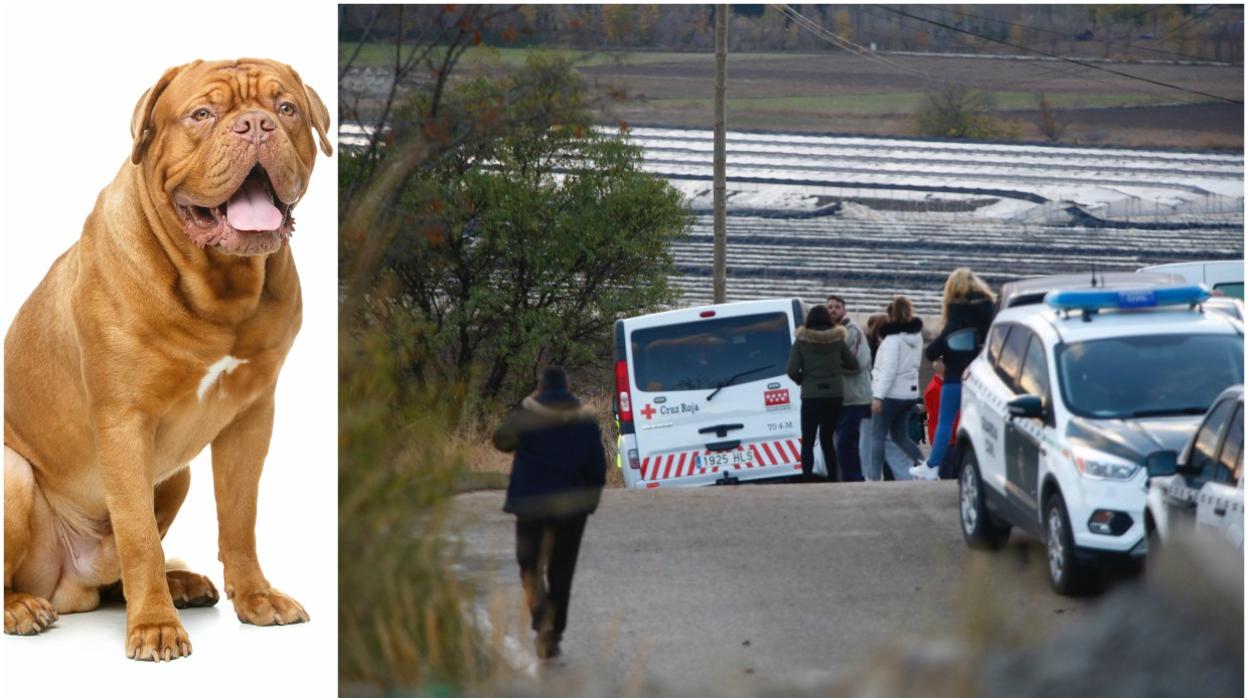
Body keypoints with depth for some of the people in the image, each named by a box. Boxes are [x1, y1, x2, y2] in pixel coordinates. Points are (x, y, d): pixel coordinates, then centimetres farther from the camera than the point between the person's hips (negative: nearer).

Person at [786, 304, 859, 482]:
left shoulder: (802, 341, -4)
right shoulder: (837, 340, 3)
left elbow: (791, 370, -10)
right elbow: (853, 365, 9)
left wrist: (802, 380, 8)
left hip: (811, 396, -3)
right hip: (834, 395, 3)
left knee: (808, 442, 1)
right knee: (827, 440, 13)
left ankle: (806, 480, -10)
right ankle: (833, 480, 8)